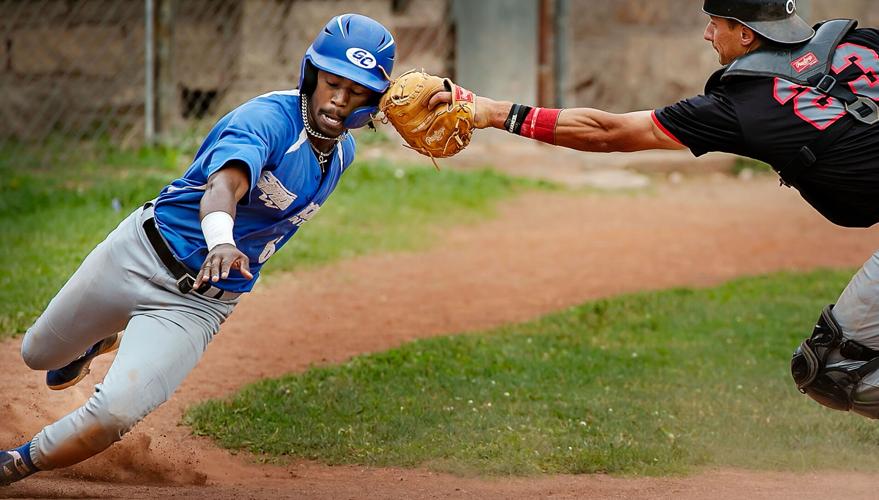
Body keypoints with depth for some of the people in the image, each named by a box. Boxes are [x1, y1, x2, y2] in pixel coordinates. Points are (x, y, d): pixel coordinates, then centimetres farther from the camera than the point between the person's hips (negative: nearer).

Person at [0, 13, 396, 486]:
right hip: (140, 252, -3)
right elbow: (224, 185, -45)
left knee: (116, 412, -18)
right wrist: (221, 242, -64)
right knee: (39, 354, 20)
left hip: (200, 304, 3)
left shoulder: (341, 153, -1)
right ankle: (101, 340, 55)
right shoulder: (269, 118, -24)